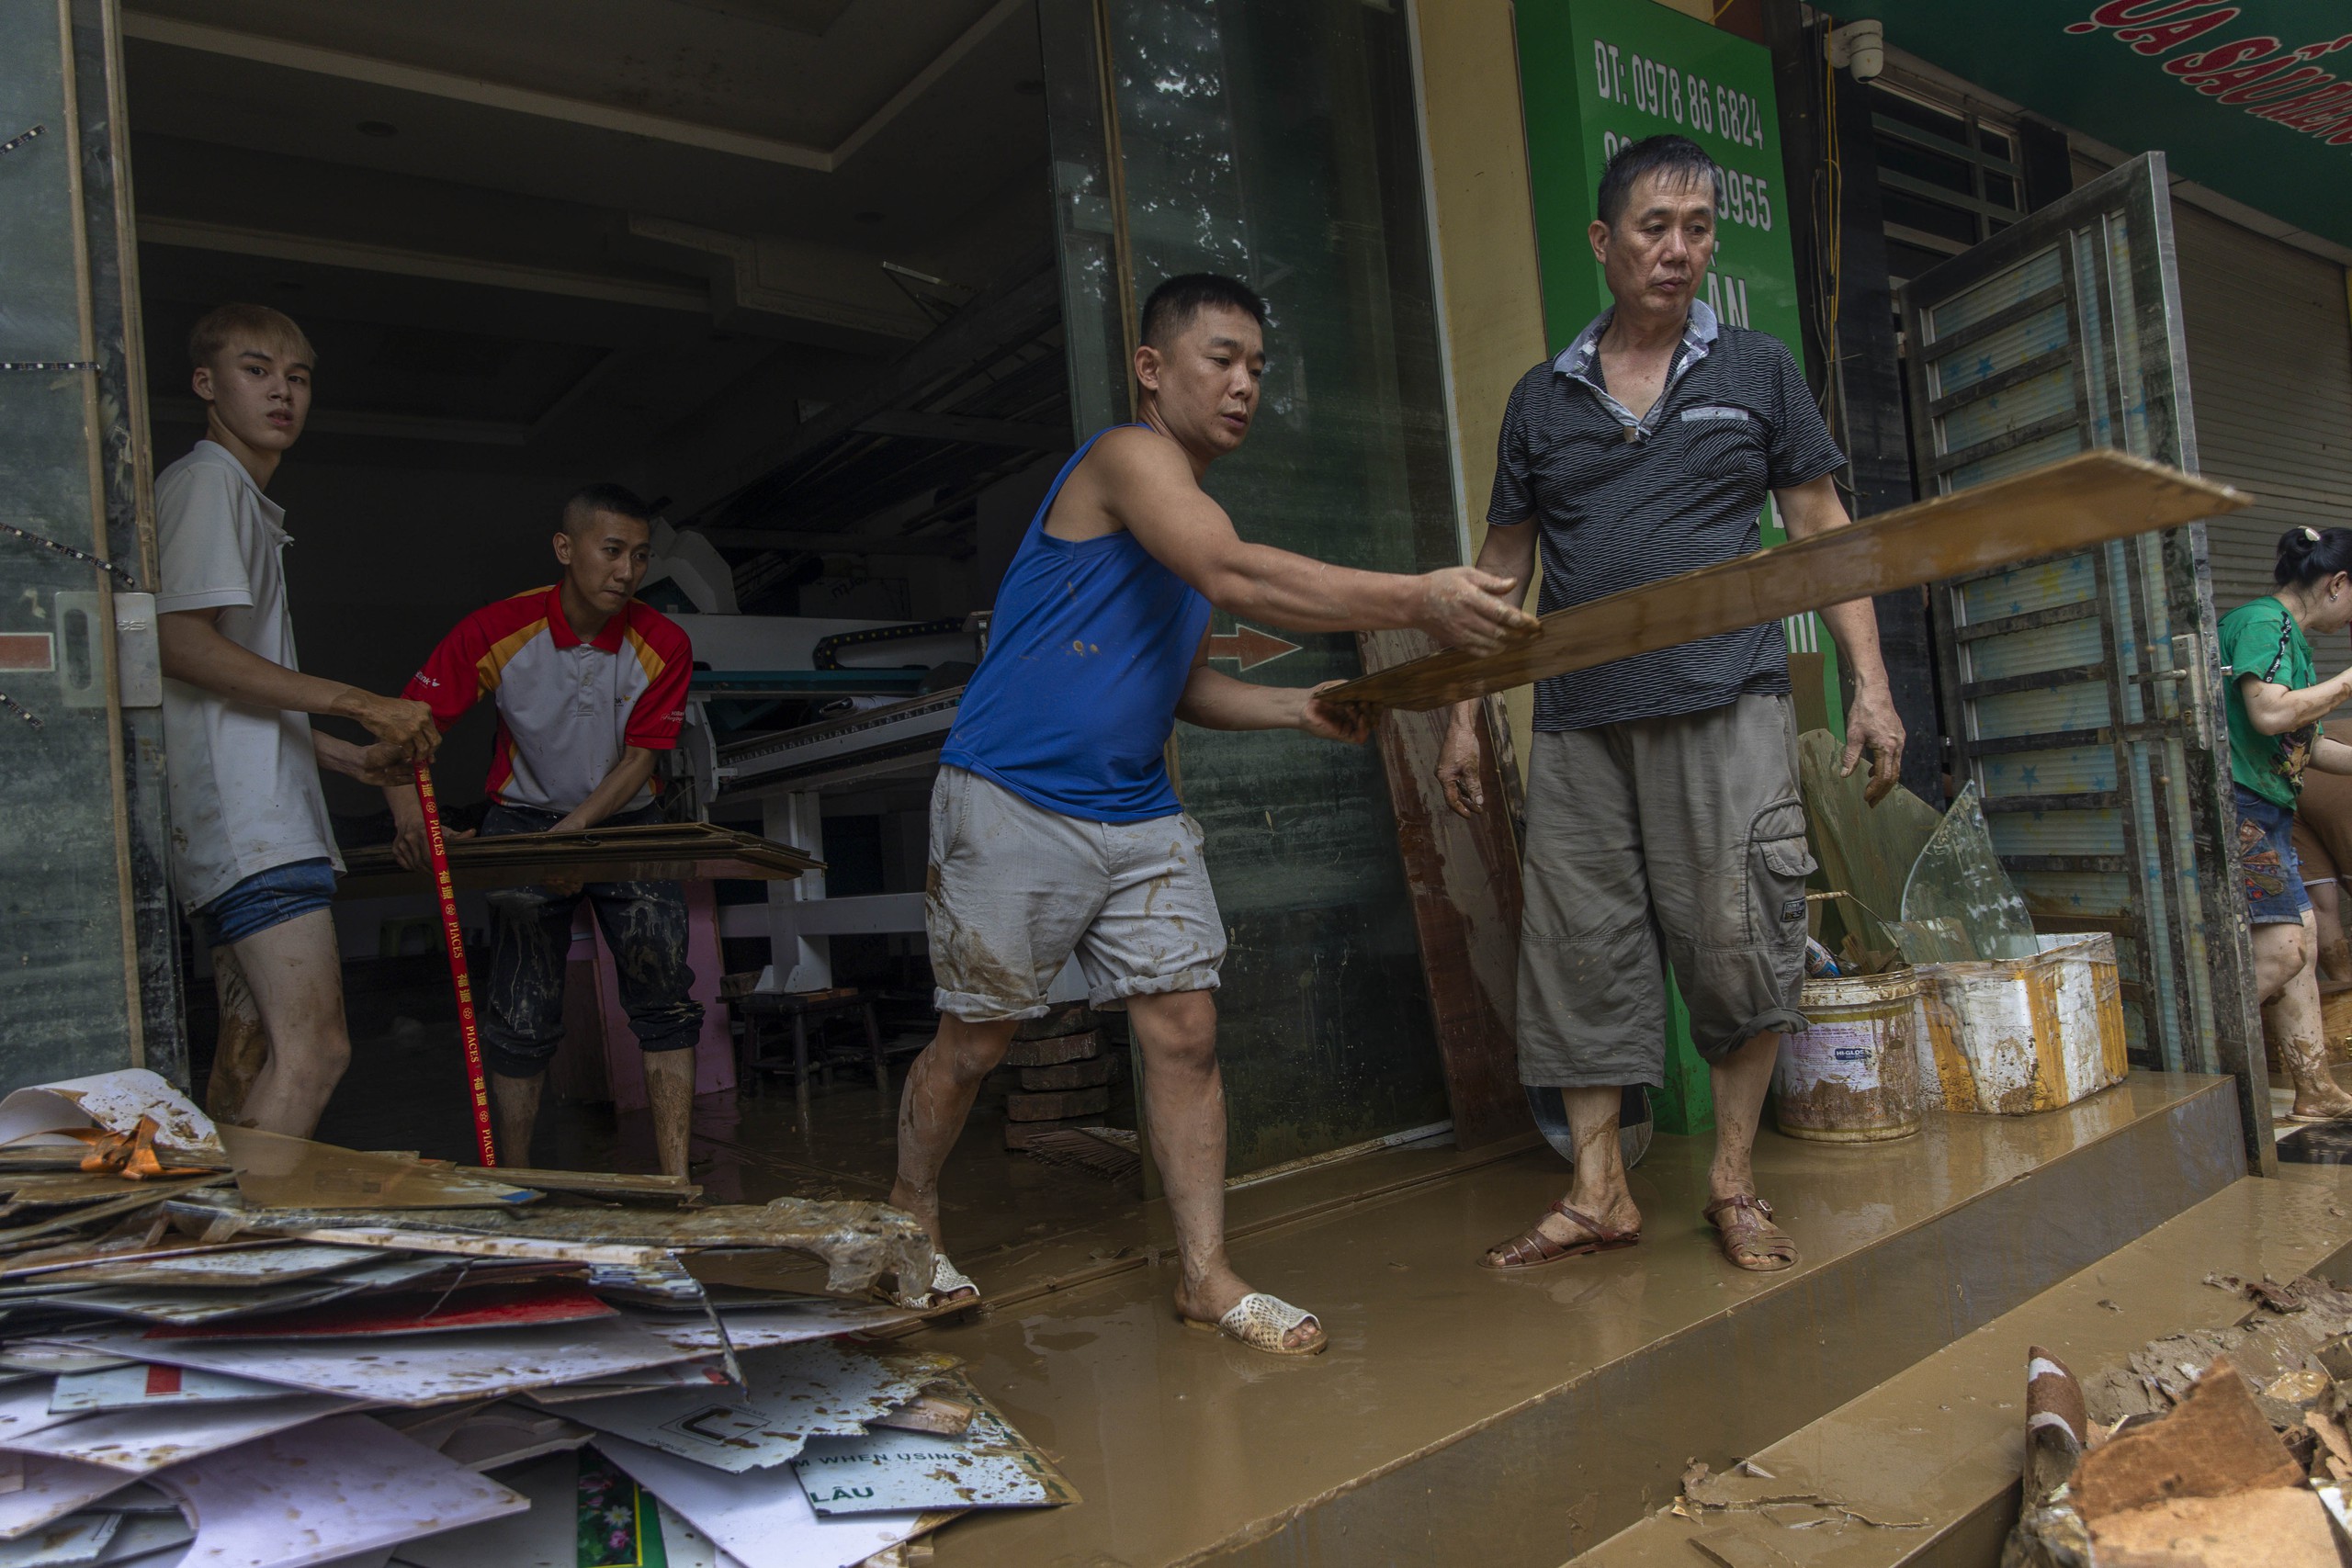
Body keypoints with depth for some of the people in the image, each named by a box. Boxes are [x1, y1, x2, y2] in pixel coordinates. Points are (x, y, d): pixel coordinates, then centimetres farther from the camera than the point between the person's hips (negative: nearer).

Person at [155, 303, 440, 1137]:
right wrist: (359, 704, -17)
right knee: (313, 1050, -18)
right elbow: (181, 641, -18)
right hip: (245, 819, -11)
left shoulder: (248, 501, 28)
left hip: (254, 812, 11)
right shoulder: (205, 480, -3)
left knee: (260, 1050, 11)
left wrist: (354, 758, 21)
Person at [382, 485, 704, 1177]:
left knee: (667, 1001, -8)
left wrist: (575, 832, -25)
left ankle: (676, 1185, -3)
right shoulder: (496, 631, -15)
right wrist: (409, 814, -30)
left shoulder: (663, 645, -12)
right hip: (525, 821, -1)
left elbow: (639, 758, -11)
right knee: (522, 1017, 0)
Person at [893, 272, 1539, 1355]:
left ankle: (1206, 1274, 9)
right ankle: (910, 1219, 30)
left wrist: (1295, 708, 2)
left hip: (1138, 817, 8)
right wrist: (1423, 601, -35)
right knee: (974, 1041, 5)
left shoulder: (1186, 502, 17)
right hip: (1013, 805, -8)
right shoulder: (1127, 456, -11)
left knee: (1185, 1032, 0)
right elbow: (1239, 578, -30)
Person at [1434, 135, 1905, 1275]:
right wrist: (1463, 715, 11)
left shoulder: (1757, 372, 11)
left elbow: (1823, 532, 10)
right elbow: (1501, 565, 15)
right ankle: (1598, 1192, 13)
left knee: (1738, 944, -3)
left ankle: (1732, 1182, 15)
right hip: (1579, 721, 2)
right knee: (1580, 950, 2)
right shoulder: (1542, 398, 14)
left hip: (1725, 708, -1)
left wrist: (1869, 684, 2)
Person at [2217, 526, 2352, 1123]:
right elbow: (2270, 714, -24)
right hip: (2234, 802, -11)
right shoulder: (2262, 622, -9)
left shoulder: (2291, 636, 21)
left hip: (2264, 811, 11)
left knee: (2303, 939, 9)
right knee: (2281, 947, -13)